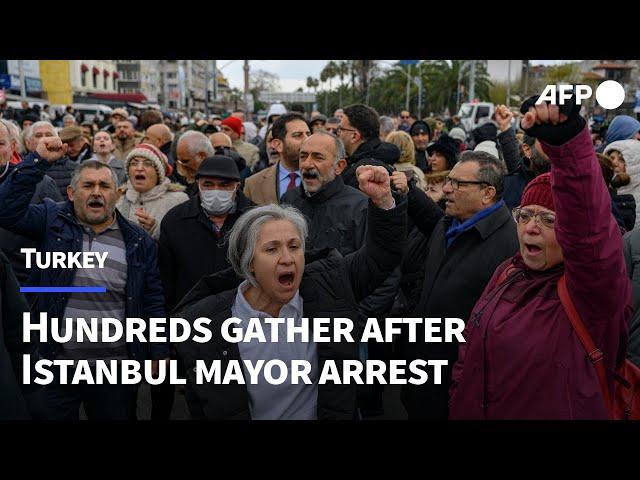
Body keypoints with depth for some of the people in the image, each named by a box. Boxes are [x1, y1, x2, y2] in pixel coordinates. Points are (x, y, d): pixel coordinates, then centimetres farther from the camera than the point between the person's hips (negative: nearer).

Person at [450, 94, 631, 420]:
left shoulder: (592, 289, -19)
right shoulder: (508, 273, 2)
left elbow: (589, 226, -40)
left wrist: (569, 143, -51)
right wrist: (458, 404, 11)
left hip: (555, 411, -6)